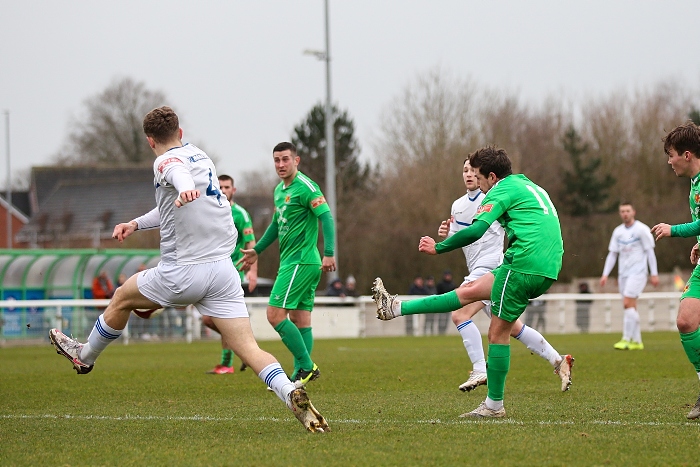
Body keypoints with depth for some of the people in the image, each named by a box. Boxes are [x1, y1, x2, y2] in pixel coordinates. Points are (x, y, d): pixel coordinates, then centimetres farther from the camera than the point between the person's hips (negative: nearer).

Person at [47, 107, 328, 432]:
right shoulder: (201, 156, 19)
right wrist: (135, 224, 39)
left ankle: (84, 356, 42)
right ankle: (290, 392, -28)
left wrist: (185, 189, -56)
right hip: (223, 268, 6)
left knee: (122, 298, 22)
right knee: (248, 348, -4)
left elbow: (180, 174, -34)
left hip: (183, 272, -6)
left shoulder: (167, 162, -6)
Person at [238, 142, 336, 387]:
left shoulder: (305, 187, -12)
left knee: (275, 314, -12)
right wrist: (256, 250, 35)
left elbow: (326, 217, -20)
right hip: (291, 262, 9)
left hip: (301, 262, -9)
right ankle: (300, 375, 8)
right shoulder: (279, 190, 16)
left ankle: (306, 367, -9)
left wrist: (329, 253, -29)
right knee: (300, 320, 7)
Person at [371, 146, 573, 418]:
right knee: (469, 291, 14)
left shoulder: (502, 190, -3)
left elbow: (475, 231, -14)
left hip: (524, 265, -9)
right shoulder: (530, 187, 26)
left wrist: (438, 248, -4)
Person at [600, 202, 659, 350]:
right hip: (623, 274, 6)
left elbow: (650, 252, -6)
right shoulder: (618, 231, 12)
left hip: (637, 272, -6)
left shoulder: (642, 229, -5)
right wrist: (605, 274, 4)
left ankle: (626, 339, -17)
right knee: (631, 307, 7)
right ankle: (637, 342, 11)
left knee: (627, 303, -17)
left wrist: (654, 274, -9)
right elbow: (612, 254, 13)